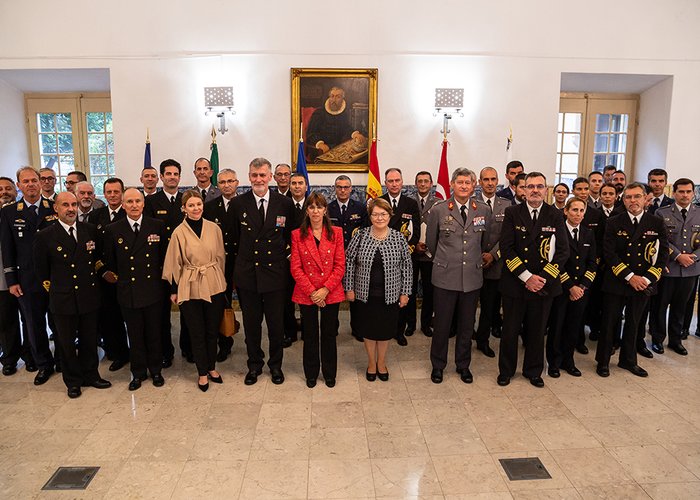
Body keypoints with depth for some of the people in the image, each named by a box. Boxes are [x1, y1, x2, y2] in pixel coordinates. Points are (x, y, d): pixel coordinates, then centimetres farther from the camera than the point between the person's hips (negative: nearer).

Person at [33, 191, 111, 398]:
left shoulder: (90, 230, 1)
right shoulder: (45, 236, -8)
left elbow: (99, 257, 16)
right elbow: (41, 270, 3)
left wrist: (93, 271, 9)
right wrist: (50, 286, 6)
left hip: (89, 296, 2)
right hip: (63, 299, -2)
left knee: (90, 340, 14)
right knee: (66, 342, 11)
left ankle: (91, 375, 32)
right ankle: (73, 381, 28)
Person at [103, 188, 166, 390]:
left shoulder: (157, 226, -1)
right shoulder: (112, 230, -2)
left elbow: (164, 255, 5)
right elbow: (109, 262, 7)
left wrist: (162, 278, 3)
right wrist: (112, 276, 1)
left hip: (153, 290, 0)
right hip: (128, 292, 0)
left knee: (154, 333, 12)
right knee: (135, 335, 12)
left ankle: (156, 370, 29)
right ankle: (138, 372, 29)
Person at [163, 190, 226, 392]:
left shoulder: (214, 228, 0)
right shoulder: (179, 232, -6)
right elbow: (175, 264, 0)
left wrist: (221, 282, 11)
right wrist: (174, 290, 2)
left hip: (214, 286, 2)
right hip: (190, 288, -2)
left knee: (213, 330, 13)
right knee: (197, 332, 9)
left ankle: (212, 367, 32)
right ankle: (202, 373, 24)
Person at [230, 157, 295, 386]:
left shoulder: (285, 204, -1)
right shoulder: (238, 203, 0)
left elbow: (290, 238, 4)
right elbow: (234, 240, 5)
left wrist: (286, 264, 1)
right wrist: (238, 266, 4)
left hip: (275, 273, -1)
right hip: (247, 273, 1)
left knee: (276, 323, 10)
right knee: (251, 323, 14)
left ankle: (276, 365, 30)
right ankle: (254, 364, 33)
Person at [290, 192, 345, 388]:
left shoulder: (336, 233, 1)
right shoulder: (297, 235, 0)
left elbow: (340, 266, -3)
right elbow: (295, 268, -4)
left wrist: (325, 289, -13)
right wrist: (311, 291, -12)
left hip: (331, 293, 0)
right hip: (306, 294, 0)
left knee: (329, 334, 11)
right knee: (310, 335, 11)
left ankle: (329, 374, 28)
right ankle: (311, 374, 29)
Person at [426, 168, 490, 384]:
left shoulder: (484, 210, 2)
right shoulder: (438, 210, -5)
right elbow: (431, 242, 8)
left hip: (472, 277, 2)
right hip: (445, 277, -2)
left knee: (467, 325, 13)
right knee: (442, 325, 6)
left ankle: (463, 365, 31)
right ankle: (438, 365, 25)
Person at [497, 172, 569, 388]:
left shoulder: (555, 216, 2)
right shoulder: (512, 213, -2)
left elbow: (563, 251, -2)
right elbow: (506, 248, -8)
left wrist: (543, 278, -12)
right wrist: (526, 277, -14)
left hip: (544, 284, 1)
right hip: (515, 282, -1)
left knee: (537, 330, 13)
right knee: (510, 329, 9)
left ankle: (533, 371, 32)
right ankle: (506, 370, 27)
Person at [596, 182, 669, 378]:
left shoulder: (657, 223, 1)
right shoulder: (614, 223, -3)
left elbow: (663, 255, 1)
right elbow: (609, 253, -9)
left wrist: (647, 278, -10)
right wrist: (630, 277, -15)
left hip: (644, 283, 2)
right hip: (616, 281, -2)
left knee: (633, 323, 15)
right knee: (609, 322, 6)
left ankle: (628, 360, 32)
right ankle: (603, 360, 20)